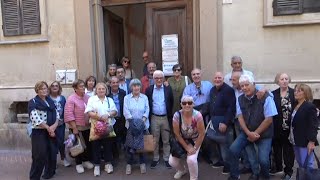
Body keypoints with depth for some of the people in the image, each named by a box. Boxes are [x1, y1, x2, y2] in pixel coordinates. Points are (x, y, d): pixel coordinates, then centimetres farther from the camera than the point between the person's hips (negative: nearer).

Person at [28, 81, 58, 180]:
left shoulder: (51, 101, 13)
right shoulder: (33, 102, -5)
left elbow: (56, 115, 9)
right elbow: (35, 118, -17)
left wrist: (54, 126, -10)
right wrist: (48, 127, -15)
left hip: (52, 131, 6)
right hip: (39, 132, -5)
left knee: (52, 153, 11)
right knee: (40, 156, -5)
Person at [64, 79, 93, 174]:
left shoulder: (87, 97, 4)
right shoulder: (71, 99, -13)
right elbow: (69, 114, -17)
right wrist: (74, 128, -18)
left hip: (88, 126, 5)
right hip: (78, 127, -5)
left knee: (88, 144, 13)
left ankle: (86, 160, 32)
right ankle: (78, 164, 24)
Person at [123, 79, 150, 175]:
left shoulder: (144, 97, 7)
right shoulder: (127, 98, 4)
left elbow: (147, 110, 0)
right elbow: (126, 111, -5)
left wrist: (143, 120, -14)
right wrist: (132, 121, -17)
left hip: (143, 125, 1)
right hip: (131, 125, -1)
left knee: (143, 144, 6)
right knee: (130, 144, -1)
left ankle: (142, 163, 21)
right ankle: (129, 164, 14)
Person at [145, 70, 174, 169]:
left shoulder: (168, 89, 1)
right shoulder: (149, 90, 1)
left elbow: (171, 103, 2)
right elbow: (147, 104, 3)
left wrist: (170, 116, -3)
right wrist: (148, 116, -3)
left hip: (166, 118, 0)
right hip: (154, 118, 0)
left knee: (166, 140, 9)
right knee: (155, 141, 11)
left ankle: (167, 159, 22)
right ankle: (155, 159, 23)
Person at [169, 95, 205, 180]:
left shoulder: (197, 115, -25)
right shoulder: (177, 115, -22)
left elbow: (202, 133, -16)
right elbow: (177, 134, -13)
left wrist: (195, 148, -14)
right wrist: (187, 148, -12)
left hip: (194, 141, -2)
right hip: (181, 140, 2)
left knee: (191, 159, -24)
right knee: (172, 161, -7)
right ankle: (182, 170, 30)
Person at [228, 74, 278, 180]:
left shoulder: (265, 98, -15)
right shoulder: (240, 99, -1)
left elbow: (269, 119, -14)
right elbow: (240, 117, -2)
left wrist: (255, 133, -13)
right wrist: (249, 133, -16)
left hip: (264, 134, -4)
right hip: (246, 132, 4)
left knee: (263, 159, -14)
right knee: (233, 150, -9)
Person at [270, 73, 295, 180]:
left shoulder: (294, 93, -3)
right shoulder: (273, 94, 0)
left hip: (290, 127, -2)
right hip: (277, 127, 2)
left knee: (288, 149, 9)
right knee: (276, 148, 15)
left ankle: (288, 171, 24)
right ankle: (278, 167, 35)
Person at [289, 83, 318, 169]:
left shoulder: (310, 107, -12)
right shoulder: (295, 106, 11)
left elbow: (313, 125, -17)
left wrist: (311, 141, -20)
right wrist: (291, 137, 13)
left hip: (305, 142, -8)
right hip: (296, 141, 8)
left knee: (307, 166, -1)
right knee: (300, 165, 17)